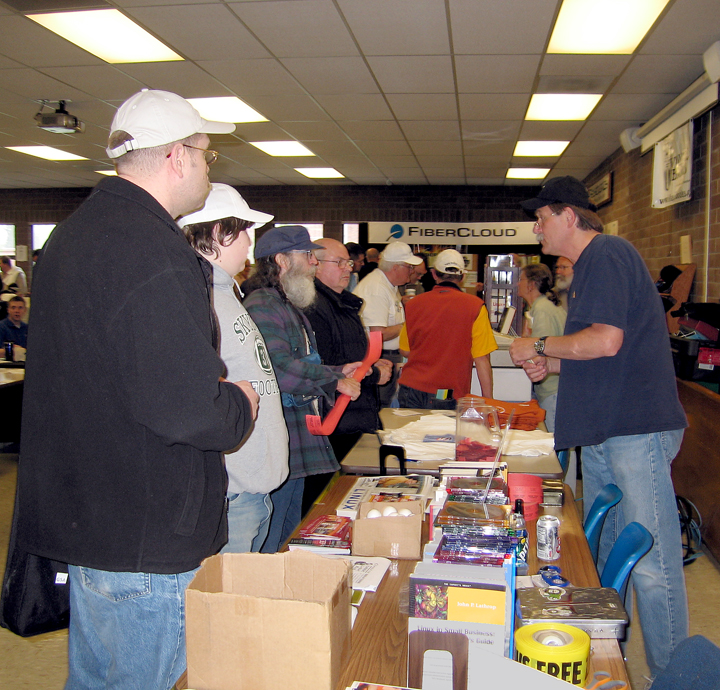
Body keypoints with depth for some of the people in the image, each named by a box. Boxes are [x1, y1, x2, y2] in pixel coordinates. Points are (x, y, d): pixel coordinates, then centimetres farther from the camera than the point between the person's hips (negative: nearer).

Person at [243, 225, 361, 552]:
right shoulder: (261, 306, -15)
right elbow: (280, 369, -25)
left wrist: (338, 372, 10)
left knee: (290, 539, 20)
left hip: (300, 441, 11)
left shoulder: (291, 307, 19)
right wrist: (335, 382, -15)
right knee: (267, 548, -2)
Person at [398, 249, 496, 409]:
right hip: (448, 401, -3)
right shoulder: (475, 306, -5)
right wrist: (488, 403, 0)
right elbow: (482, 360, -8)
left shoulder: (414, 303, 3)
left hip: (411, 392, 3)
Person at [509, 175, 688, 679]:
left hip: (636, 428, -11)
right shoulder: (589, 265, 20)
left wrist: (540, 346, -8)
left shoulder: (609, 253, -11)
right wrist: (550, 366, 12)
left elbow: (607, 341, -22)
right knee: (601, 555, 17)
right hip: (602, 430, 11)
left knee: (650, 564, -6)